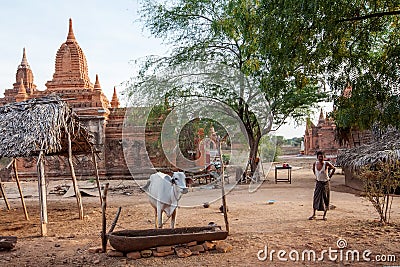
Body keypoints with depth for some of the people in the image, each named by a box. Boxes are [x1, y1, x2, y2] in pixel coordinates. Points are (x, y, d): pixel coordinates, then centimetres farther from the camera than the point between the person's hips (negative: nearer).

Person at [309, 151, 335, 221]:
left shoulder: (326, 163, -15)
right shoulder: (315, 164, -6)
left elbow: (333, 168, 2)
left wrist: (329, 177, 0)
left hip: (325, 183, -2)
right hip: (318, 183, 2)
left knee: (326, 199, 4)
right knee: (316, 198, -1)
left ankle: (324, 215, 14)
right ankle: (313, 215, 6)